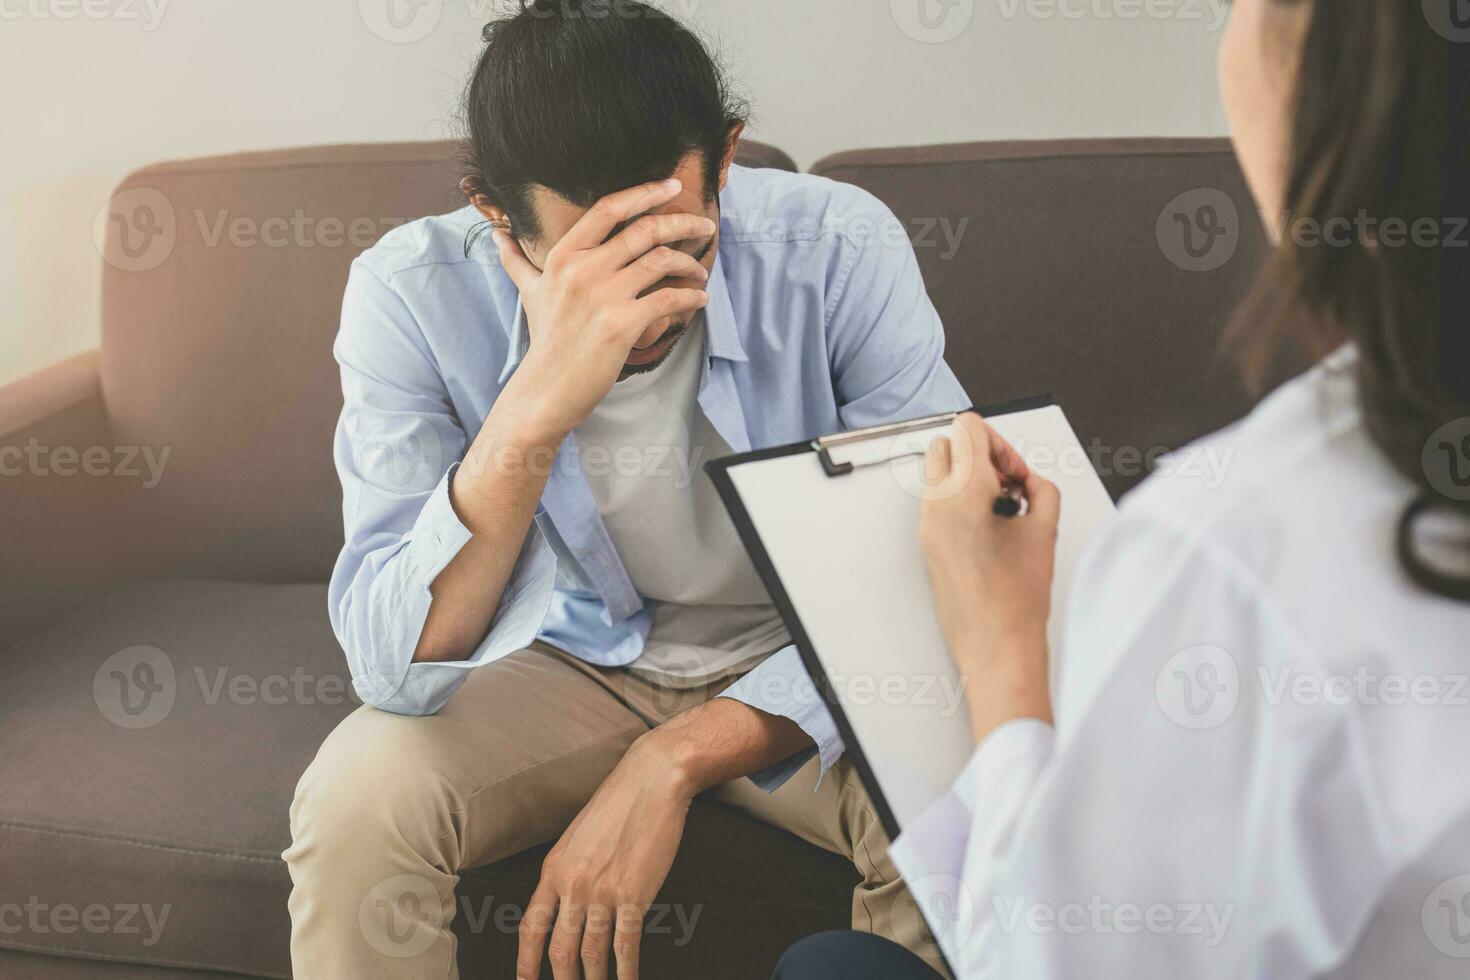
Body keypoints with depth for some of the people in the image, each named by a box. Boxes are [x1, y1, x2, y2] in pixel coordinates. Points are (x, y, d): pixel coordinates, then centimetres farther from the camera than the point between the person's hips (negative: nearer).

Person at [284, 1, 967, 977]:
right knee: (355, 802, -28)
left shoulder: (840, 249, -23)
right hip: (565, 658, 0)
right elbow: (394, 666, -28)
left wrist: (674, 760, -31)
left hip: (793, 667, 0)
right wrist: (535, 410, -44)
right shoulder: (411, 293, -21)